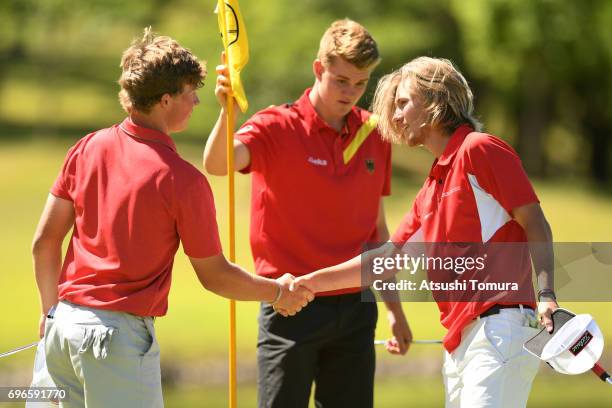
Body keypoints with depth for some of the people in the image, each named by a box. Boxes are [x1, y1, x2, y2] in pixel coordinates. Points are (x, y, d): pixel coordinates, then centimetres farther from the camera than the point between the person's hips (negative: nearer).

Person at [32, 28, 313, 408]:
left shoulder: (87, 148, 4)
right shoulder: (183, 180, -12)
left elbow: (44, 242, 9)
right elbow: (214, 275, -3)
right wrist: (279, 292, 13)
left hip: (64, 324, 7)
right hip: (120, 333, -7)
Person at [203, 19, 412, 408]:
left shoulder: (375, 135, 8)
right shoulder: (277, 127, -6)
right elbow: (217, 164, -27)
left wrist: (394, 307, 18)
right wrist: (227, 111, -46)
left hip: (356, 307, 4)